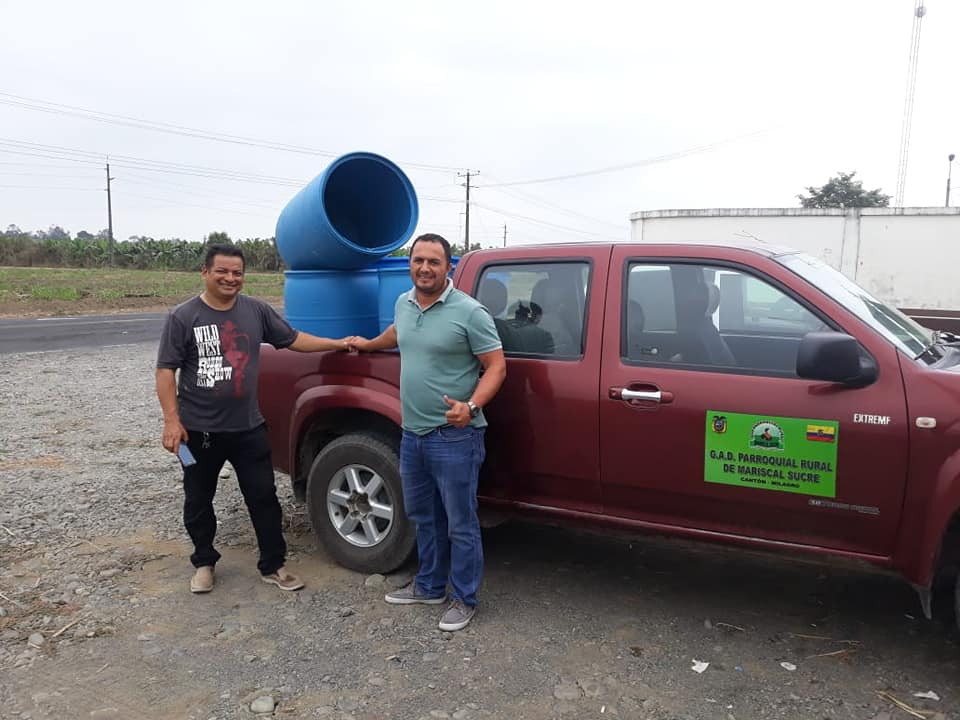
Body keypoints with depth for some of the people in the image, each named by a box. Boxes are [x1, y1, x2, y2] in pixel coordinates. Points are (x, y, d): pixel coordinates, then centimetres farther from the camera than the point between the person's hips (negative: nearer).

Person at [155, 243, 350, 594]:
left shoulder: (257, 310, 2)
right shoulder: (183, 316, -7)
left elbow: (293, 339, 11)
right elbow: (166, 370, -8)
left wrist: (339, 344, 6)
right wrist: (171, 419, -15)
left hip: (249, 427, 2)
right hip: (199, 429, -2)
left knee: (264, 498, 7)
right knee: (198, 501, 14)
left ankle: (273, 565, 21)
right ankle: (204, 563, 35)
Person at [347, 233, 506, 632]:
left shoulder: (469, 312, -15)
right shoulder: (403, 304, 7)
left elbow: (496, 366, -14)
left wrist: (472, 406, -28)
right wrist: (369, 344, 43)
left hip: (454, 436, -7)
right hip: (412, 434, 7)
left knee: (460, 524, 5)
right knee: (423, 517, 21)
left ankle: (464, 599, 22)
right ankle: (429, 586, 38)